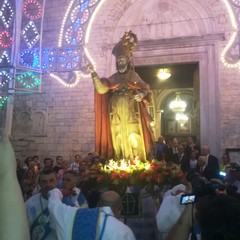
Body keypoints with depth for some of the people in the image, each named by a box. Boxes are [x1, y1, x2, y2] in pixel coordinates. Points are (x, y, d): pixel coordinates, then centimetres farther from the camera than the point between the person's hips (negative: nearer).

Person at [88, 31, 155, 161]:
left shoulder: (133, 75, 9)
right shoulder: (113, 78, 13)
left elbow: (145, 89, 5)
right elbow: (101, 89, 1)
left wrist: (142, 94, -18)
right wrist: (94, 74, -6)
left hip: (131, 115, -2)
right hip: (117, 115, 2)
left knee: (133, 139, -7)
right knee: (118, 140, 2)